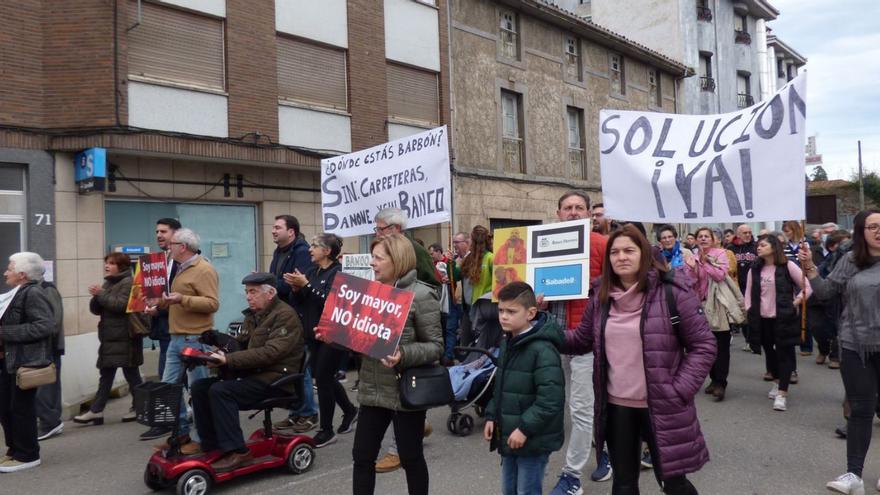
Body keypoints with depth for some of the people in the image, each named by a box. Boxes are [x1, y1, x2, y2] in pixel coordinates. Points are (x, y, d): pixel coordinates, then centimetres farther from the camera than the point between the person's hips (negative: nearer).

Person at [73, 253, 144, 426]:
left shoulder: (129, 282, -8)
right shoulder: (107, 283, 17)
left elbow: (120, 305, -21)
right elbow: (95, 309, 13)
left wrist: (101, 294, -16)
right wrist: (96, 296, -6)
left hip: (125, 337, -8)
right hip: (109, 337, 8)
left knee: (131, 373, 1)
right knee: (106, 375, 6)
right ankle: (96, 411, 6)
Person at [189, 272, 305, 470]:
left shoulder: (285, 316, -13)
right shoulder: (252, 315, 16)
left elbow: (270, 352, -24)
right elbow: (240, 343, 17)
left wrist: (229, 360, -27)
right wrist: (220, 353, -5)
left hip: (276, 378, -9)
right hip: (251, 374, 9)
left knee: (220, 391, -25)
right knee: (200, 386, -3)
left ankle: (237, 451, -20)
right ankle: (210, 443, 7)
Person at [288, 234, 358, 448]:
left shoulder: (337, 273, -11)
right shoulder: (312, 272, 9)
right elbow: (297, 302, 10)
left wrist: (306, 285, -22)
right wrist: (296, 288, -10)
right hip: (313, 333, 7)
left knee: (322, 378, -4)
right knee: (325, 377, 14)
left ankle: (327, 430, 9)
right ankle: (350, 410, 37)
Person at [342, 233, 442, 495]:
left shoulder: (421, 295, -12)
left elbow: (435, 346, -14)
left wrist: (403, 355, -30)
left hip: (406, 392, -6)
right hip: (372, 390, 6)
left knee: (411, 458, 10)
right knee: (362, 456, 11)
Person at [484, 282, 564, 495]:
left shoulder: (543, 350, -22)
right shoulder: (507, 344, 7)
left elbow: (551, 399, -26)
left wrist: (525, 428, -23)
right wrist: (492, 416, 9)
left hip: (533, 439, -8)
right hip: (508, 436, 8)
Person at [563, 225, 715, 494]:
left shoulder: (672, 292, -12)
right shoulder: (601, 296, 3)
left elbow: (703, 345, -9)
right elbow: (581, 339, 9)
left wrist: (679, 391, -14)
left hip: (661, 407, -4)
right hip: (616, 406, 4)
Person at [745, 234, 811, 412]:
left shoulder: (787, 266, -8)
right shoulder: (755, 269, 5)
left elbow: (807, 286, -6)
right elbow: (749, 292, 12)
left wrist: (795, 303, -10)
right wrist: (749, 310, 2)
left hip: (784, 317, -5)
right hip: (762, 318, 5)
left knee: (784, 353, -2)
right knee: (769, 350, 16)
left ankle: (782, 393, -1)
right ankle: (777, 382, 37)